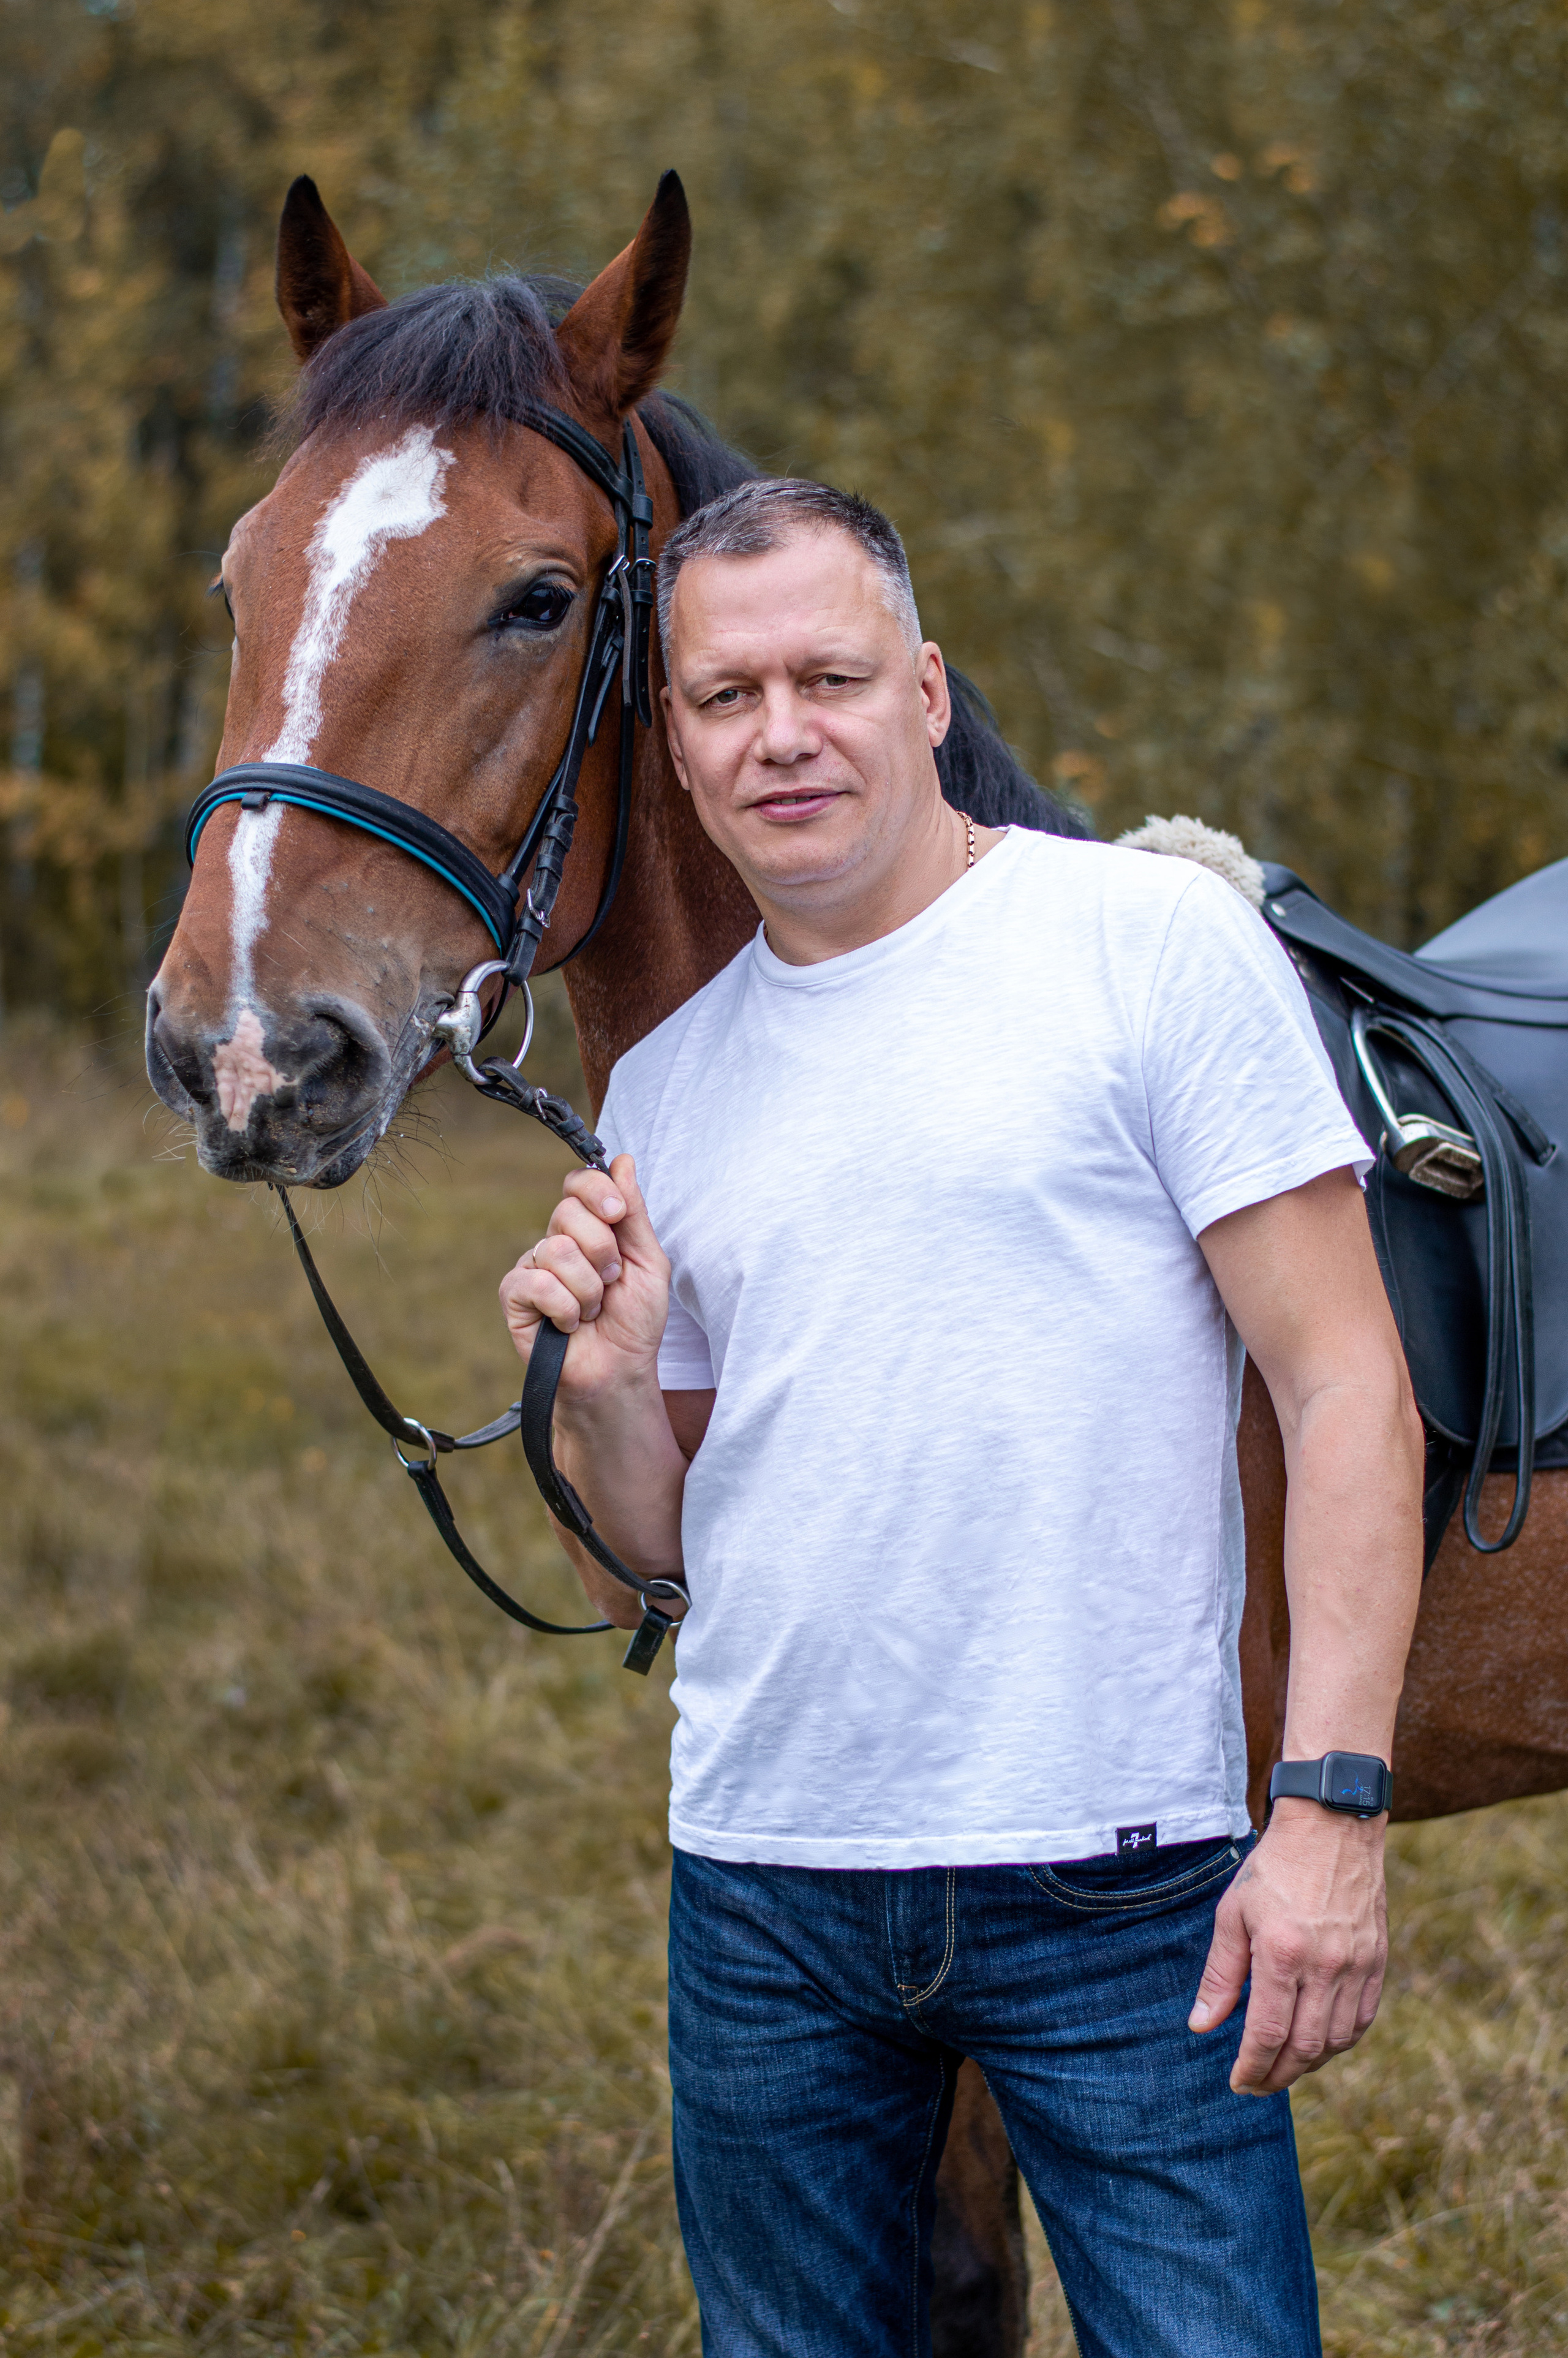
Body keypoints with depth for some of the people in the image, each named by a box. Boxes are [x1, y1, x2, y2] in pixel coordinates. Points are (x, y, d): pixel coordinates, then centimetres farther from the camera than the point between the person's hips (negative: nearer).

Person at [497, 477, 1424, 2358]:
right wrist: (604, 1392, -7)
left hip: (1117, 1881, -4)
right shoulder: (665, 1088, 11)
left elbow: (1346, 1388, -8)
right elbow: (649, 1557, 15)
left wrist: (1337, 1804, -16)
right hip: (761, 1879, 5)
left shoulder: (1154, 941, -4)